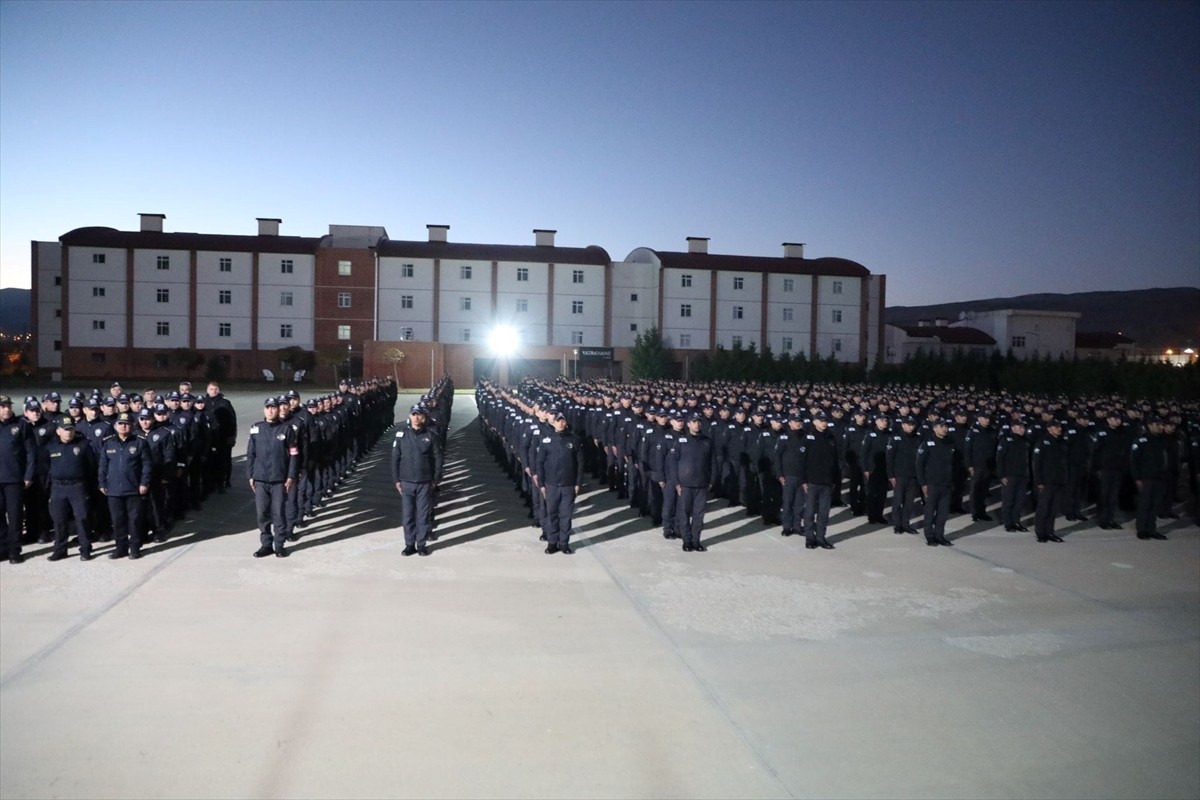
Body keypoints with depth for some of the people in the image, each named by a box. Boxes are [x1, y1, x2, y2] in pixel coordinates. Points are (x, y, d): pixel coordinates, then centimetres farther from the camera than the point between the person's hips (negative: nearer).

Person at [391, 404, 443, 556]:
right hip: (406, 482, 1)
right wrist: (396, 480, 0)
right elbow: (395, 458, 3)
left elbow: (438, 458, 0)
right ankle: (409, 544, 17)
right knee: (407, 515, 6)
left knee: (423, 515, 5)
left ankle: (421, 544, 16)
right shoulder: (401, 434, 0)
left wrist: (436, 479, -3)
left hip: (425, 483, -1)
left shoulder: (431, 435, -3)